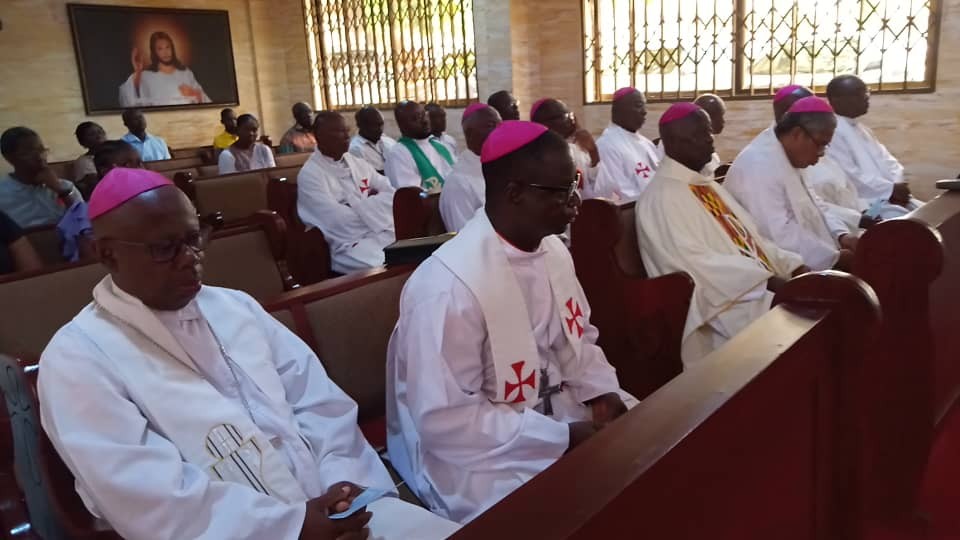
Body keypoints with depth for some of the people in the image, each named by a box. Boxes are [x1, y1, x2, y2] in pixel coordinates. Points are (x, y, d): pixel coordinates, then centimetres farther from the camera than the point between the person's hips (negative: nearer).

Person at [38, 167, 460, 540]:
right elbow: (147, 499, -14)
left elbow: (315, 397, 9)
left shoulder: (235, 307, 12)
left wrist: (341, 479, -8)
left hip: (327, 505, 6)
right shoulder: (77, 358, -5)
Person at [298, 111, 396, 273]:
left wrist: (358, 206, -8)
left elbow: (392, 196, 8)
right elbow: (339, 222, -14)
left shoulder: (357, 163, 17)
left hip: (384, 234, 7)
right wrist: (374, 202, -1)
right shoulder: (310, 174, -4)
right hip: (349, 246, -7)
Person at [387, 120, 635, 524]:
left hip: (556, 409, 8)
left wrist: (602, 391, -7)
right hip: (482, 455, -8)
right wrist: (564, 437, -22)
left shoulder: (552, 249, -1)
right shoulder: (449, 286, -27)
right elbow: (445, 422, -26)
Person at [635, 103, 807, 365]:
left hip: (760, 288, 9)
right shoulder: (662, 196, -12)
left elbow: (748, 236, 18)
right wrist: (768, 280, -25)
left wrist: (793, 265, 3)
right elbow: (696, 262, -22)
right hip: (725, 305, -9)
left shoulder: (706, 184, 17)